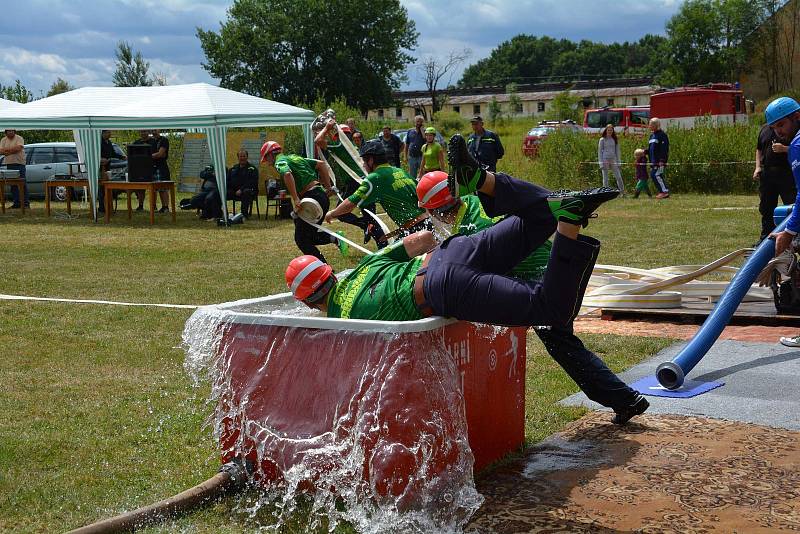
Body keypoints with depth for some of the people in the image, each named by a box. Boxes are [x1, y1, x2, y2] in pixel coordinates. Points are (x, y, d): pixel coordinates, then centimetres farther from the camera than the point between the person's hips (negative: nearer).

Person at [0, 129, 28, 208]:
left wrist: (7, 149, -10)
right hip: (9, 164, 5)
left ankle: (26, 202, -3)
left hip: (19, 163, -5)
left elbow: (18, 148, -18)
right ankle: (16, 202, 11)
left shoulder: (19, 138, -2)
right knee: (13, 184, 6)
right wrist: (13, 150, -13)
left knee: (22, 184, -5)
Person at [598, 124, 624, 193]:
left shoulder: (615, 140, 10)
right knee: (605, 178, 0)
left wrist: (618, 162, 5)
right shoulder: (602, 140, 1)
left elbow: (617, 151, 13)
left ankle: (623, 192, 2)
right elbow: (599, 152, 0)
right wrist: (601, 163, -7)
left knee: (618, 177, -2)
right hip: (605, 160, -3)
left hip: (613, 160, 3)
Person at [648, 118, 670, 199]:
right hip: (653, 161, 9)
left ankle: (665, 191, -12)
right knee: (652, 175, 6)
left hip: (660, 161, -9)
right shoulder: (652, 135, 19)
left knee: (657, 175, -16)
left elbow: (664, 149, -15)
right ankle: (662, 192, 11)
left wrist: (662, 160, -21)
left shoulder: (662, 134, -8)